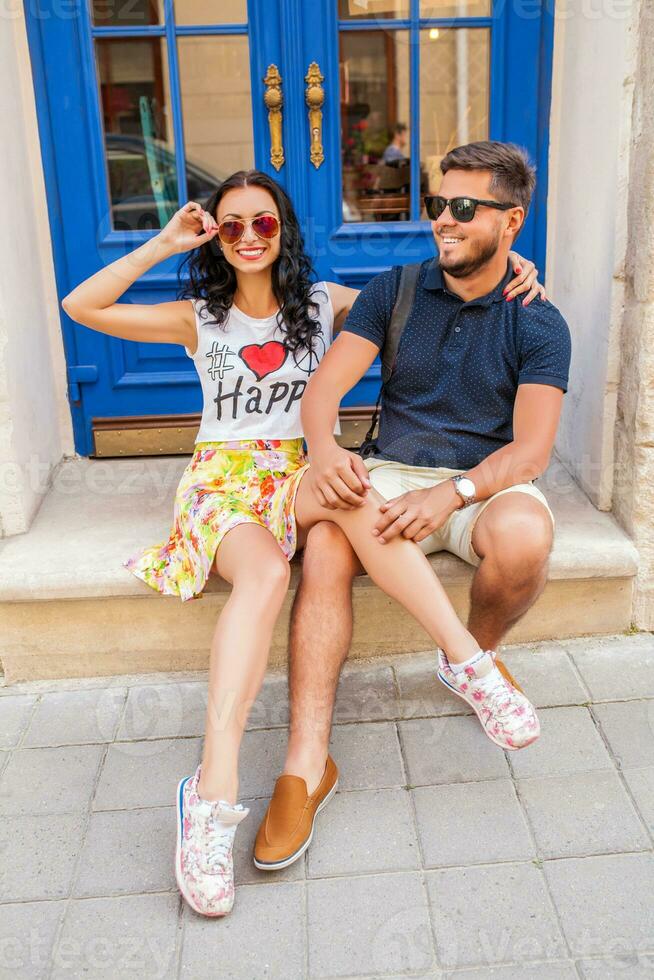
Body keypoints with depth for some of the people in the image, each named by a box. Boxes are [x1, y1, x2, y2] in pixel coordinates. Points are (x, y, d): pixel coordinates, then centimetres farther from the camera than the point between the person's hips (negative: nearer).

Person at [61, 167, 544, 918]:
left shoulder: (321, 304, 12)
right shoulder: (199, 319, 10)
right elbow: (81, 307, 3)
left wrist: (506, 261, -1)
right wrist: (164, 243, 1)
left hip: (300, 474, 1)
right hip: (222, 478, -1)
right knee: (265, 575, -36)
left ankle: (465, 656, -37)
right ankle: (215, 790, -46)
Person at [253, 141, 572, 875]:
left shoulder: (538, 325, -1)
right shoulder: (393, 292, 5)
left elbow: (531, 449, -11)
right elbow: (324, 386, -5)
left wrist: (451, 494, -30)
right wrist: (323, 448, -29)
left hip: (487, 483, -1)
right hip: (392, 474, 1)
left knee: (524, 537, -36)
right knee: (323, 554, -30)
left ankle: (472, 659, -1)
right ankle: (306, 766, -27)